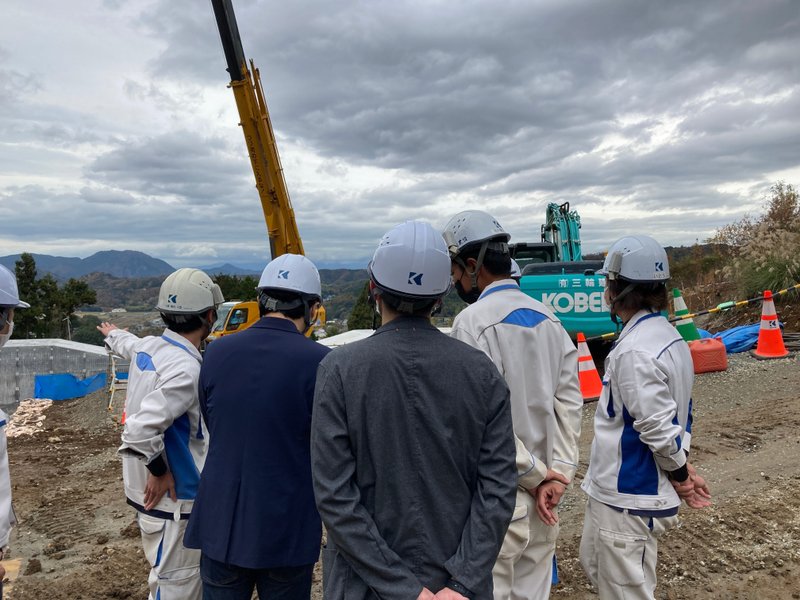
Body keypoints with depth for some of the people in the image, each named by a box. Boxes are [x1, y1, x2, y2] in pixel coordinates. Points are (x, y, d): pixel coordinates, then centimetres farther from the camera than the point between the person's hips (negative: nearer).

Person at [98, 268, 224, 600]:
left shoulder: (147, 346, 0)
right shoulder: (185, 369, -28)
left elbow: (126, 344, 25)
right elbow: (141, 429, -34)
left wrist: (114, 335, 48)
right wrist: (159, 471, -16)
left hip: (147, 490, 9)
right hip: (171, 498, -9)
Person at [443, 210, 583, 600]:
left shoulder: (474, 321, -16)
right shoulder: (549, 318, 5)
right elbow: (569, 402, 1)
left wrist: (537, 475, -10)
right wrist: (558, 473, -3)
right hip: (543, 492, 7)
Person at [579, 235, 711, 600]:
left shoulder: (634, 351, -26)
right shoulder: (669, 336, 5)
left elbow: (657, 427, -23)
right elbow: (677, 412, 11)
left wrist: (680, 475, -7)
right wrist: (683, 465, 7)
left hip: (627, 500, -9)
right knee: (594, 564, 25)